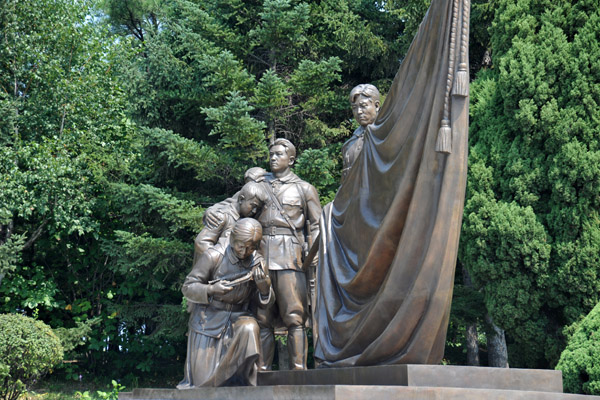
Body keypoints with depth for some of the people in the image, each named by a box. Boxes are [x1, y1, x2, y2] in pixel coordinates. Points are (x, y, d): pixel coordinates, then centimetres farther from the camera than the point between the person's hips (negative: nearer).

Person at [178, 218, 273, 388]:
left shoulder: (257, 263, -3)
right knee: (203, 381, -9)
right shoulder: (213, 256, -15)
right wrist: (211, 289, -31)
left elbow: (264, 302, 3)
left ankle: (246, 386, -17)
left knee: (249, 329, -33)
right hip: (208, 321, -3)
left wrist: (264, 286, -20)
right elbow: (188, 288, -12)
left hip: (237, 317, 3)